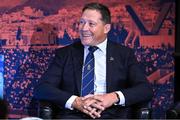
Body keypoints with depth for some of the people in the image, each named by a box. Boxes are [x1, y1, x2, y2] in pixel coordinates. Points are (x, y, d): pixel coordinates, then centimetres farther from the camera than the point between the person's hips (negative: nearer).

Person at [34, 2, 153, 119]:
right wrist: (74, 101, -14)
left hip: (111, 115, 0)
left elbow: (146, 89, 4)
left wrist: (115, 97, -14)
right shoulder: (64, 54, 13)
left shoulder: (124, 54, 13)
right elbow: (42, 88, 3)